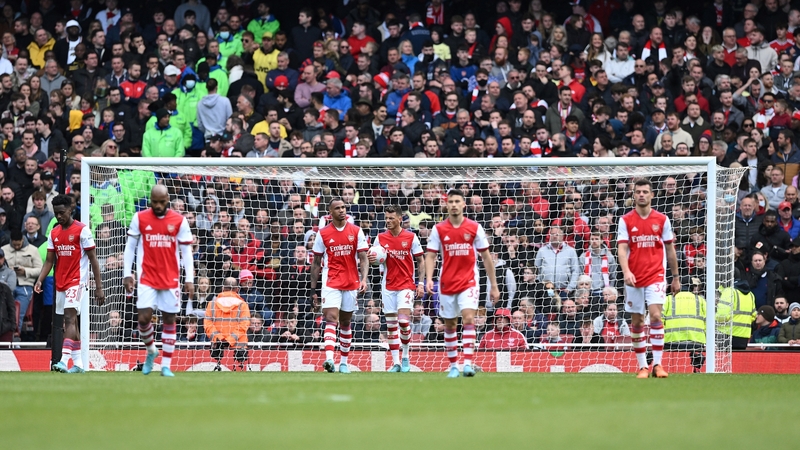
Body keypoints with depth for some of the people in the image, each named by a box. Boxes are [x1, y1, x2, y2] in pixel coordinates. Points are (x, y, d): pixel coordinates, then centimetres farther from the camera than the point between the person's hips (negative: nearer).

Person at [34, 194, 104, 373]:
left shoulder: (82, 230, -8)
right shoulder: (54, 233, 10)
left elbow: (93, 260, -7)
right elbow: (49, 261, 11)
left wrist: (99, 287, -10)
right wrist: (40, 280, -7)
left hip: (77, 282, -7)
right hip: (60, 283, 7)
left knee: (70, 319, -18)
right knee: (70, 322, 10)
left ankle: (64, 361, -28)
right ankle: (78, 364, 16)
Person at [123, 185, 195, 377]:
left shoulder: (179, 221, 0)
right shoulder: (140, 218, 1)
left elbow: (186, 251, 2)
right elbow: (130, 246, 6)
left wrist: (189, 279, -3)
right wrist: (127, 274, 1)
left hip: (171, 279, 0)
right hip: (147, 278, 0)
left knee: (169, 320, 2)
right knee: (144, 318, -10)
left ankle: (166, 365, 9)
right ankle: (151, 351, 18)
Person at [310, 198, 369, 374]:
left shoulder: (356, 232, 3)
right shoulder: (323, 234, 2)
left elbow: (363, 259, 1)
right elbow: (316, 263, 6)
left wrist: (364, 279, -16)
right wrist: (313, 288, 3)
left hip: (351, 283, 2)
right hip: (331, 283, -2)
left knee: (346, 322, 11)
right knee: (331, 319, -17)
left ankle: (344, 361, 20)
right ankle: (329, 358, -29)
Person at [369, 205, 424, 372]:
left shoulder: (411, 237, -3)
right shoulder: (380, 238, 4)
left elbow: (420, 261, 2)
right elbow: (377, 260, 9)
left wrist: (421, 284, -5)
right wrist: (371, 259, -16)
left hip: (406, 285, -3)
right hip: (388, 286, 3)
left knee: (403, 320, -15)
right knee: (391, 324, 2)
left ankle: (406, 357, 4)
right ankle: (396, 362, 8)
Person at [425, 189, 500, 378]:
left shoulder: (474, 228, 0)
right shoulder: (439, 229, 2)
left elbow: (486, 257, 6)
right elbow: (430, 256, 2)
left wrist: (494, 286, 6)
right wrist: (429, 278, -16)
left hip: (468, 282, -2)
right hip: (447, 283, 2)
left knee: (468, 318, -19)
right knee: (450, 325, 8)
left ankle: (468, 363, -24)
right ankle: (453, 366, 18)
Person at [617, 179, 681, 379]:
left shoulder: (662, 220, 4)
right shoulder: (626, 220, 1)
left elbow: (670, 249, 11)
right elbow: (622, 249, -7)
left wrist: (676, 277, 11)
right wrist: (626, 271, -24)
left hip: (656, 277, -1)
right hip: (634, 278, 1)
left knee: (656, 316, -16)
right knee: (637, 322, 5)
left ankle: (657, 364, -15)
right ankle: (642, 366, 14)